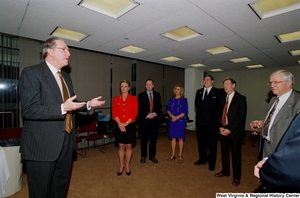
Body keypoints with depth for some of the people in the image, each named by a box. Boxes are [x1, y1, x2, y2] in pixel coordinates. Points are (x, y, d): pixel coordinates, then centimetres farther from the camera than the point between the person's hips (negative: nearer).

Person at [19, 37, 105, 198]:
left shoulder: (66, 77, 12)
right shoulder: (31, 72, -12)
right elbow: (29, 110, -21)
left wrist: (88, 104, 7)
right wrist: (62, 108, -30)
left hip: (66, 141, 7)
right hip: (42, 144, -7)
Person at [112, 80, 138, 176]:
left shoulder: (133, 98, -1)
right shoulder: (116, 98, 4)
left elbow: (134, 113, -7)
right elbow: (114, 113, -1)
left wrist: (126, 123, -14)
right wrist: (120, 124, -14)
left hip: (130, 126, -1)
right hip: (119, 126, 1)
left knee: (129, 146, 9)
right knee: (121, 146, 9)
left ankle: (128, 166, 26)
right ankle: (121, 166, 27)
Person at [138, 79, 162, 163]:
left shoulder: (157, 95, 9)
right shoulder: (141, 95, 1)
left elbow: (159, 107, 5)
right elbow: (140, 108, -4)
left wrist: (155, 114, -12)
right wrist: (147, 115, -15)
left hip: (155, 119, 2)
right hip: (144, 120, -2)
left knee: (154, 138, 8)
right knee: (144, 139, 6)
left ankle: (152, 156, 23)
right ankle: (143, 156, 22)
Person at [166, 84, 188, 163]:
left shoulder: (184, 100, -4)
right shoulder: (171, 99, 7)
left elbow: (185, 111, -8)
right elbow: (168, 110, 6)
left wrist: (177, 117, -15)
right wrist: (172, 116, -12)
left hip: (180, 121, -3)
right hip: (172, 121, 3)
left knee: (180, 138, 5)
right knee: (173, 138, 9)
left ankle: (180, 155, 18)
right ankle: (173, 155, 21)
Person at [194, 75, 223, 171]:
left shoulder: (218, 92, -6)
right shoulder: (199, 92, 10)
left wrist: (216, 116, -7)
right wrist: (200, 111, 5)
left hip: (212, 122, -5)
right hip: (200, 121, 5)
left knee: (212, 143, 8)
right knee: (201, 142, 15)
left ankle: (211, 163, 24)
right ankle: (202, 159, 33)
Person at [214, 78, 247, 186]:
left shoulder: (241, 98, -9)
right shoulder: (223, 98, 8)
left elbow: (242, 116, -14)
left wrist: (230, 129, -17)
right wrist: (220, 127, -3)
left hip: (235, 131, -5)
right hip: (223, 130, 5)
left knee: (236, 154, 8)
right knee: (224, 152, 15)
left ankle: (236, 176, 26)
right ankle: (225, 171, 36)